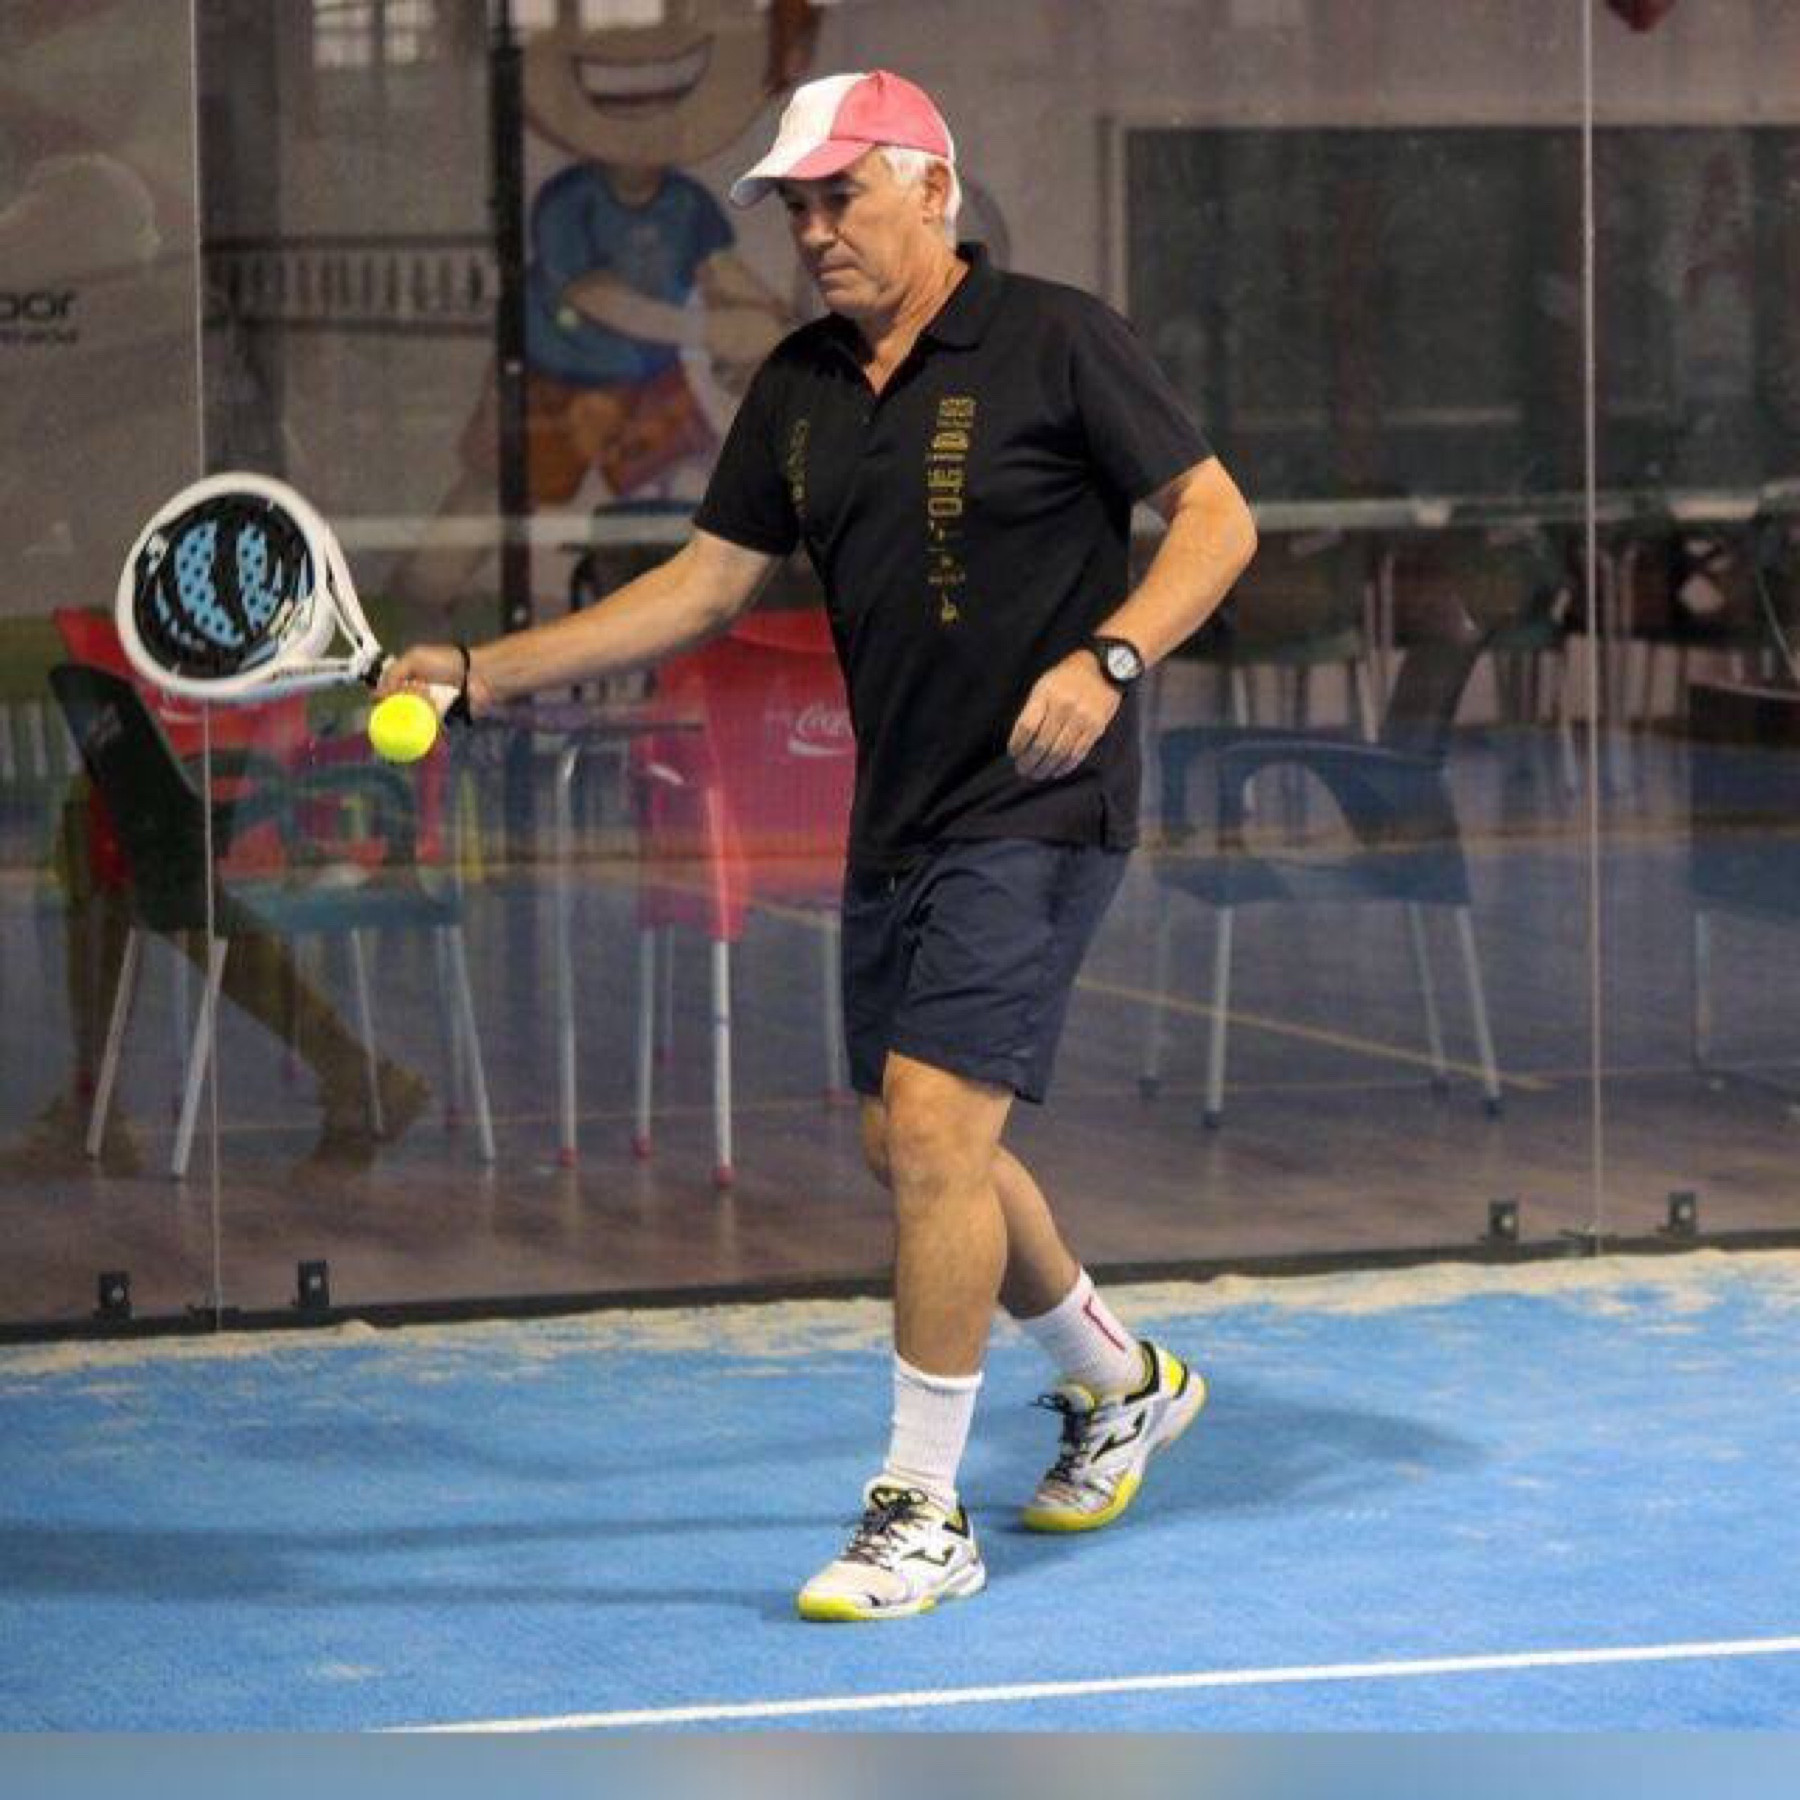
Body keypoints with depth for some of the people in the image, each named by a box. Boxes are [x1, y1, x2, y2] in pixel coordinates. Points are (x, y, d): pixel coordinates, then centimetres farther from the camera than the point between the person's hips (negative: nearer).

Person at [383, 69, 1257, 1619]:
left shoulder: (1055, 341, -9)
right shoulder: (800, 387, 9)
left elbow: (1217, 518, -9)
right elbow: (709, 583, 13)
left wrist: (1106, 659, -25)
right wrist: (486, 670, 5)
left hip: (1036, 808, -8)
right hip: (898, 820, 8)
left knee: (935, 1122, -16)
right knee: (908, 1149, 13)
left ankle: (921, 1516, -7)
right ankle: (1120, 1385, 36)